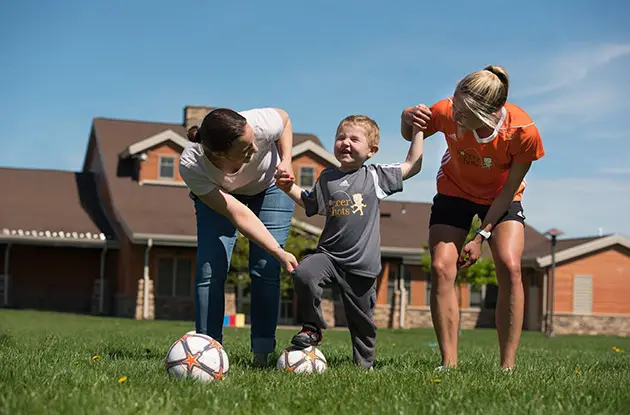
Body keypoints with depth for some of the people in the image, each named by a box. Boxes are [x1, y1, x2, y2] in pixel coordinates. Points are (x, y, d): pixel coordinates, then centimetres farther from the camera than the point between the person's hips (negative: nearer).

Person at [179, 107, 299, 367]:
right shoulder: (191, 166, -39)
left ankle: (262, 355, -4)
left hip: (270, 186, 1)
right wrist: (280, 253, -38)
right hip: (216, 193, -1)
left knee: (266, 269, -9)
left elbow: (284, 117, -13)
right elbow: (236, 213, -37)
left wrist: (286, 161, -24)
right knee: (210, 268, -14)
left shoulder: (260, 125, -40)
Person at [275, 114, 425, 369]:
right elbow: (311, 205, 25)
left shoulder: (375, 176, 2)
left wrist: (418, 130, 7)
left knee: (361, 320, 8)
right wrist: (290, 189, 12)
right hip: (329, 254, 1)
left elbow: (413, 165, 8)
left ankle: (364, 365, 29)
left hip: (362, 264, -1)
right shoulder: (327, 178, 8)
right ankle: (312, 328, -8)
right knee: (303, 274, -29)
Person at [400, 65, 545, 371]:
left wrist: (482, 236, -19)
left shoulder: (523, 131, -34)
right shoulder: (447, 113, -32)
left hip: (501, 199, -1)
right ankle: (449, 364, -9)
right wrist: (408, 119, -33)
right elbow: (411, 137, -8)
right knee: (441, 268, -16)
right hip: (454, 192, 1)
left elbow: (509, 189, -18)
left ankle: (508, 366, -13)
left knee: (509, 267, -20)